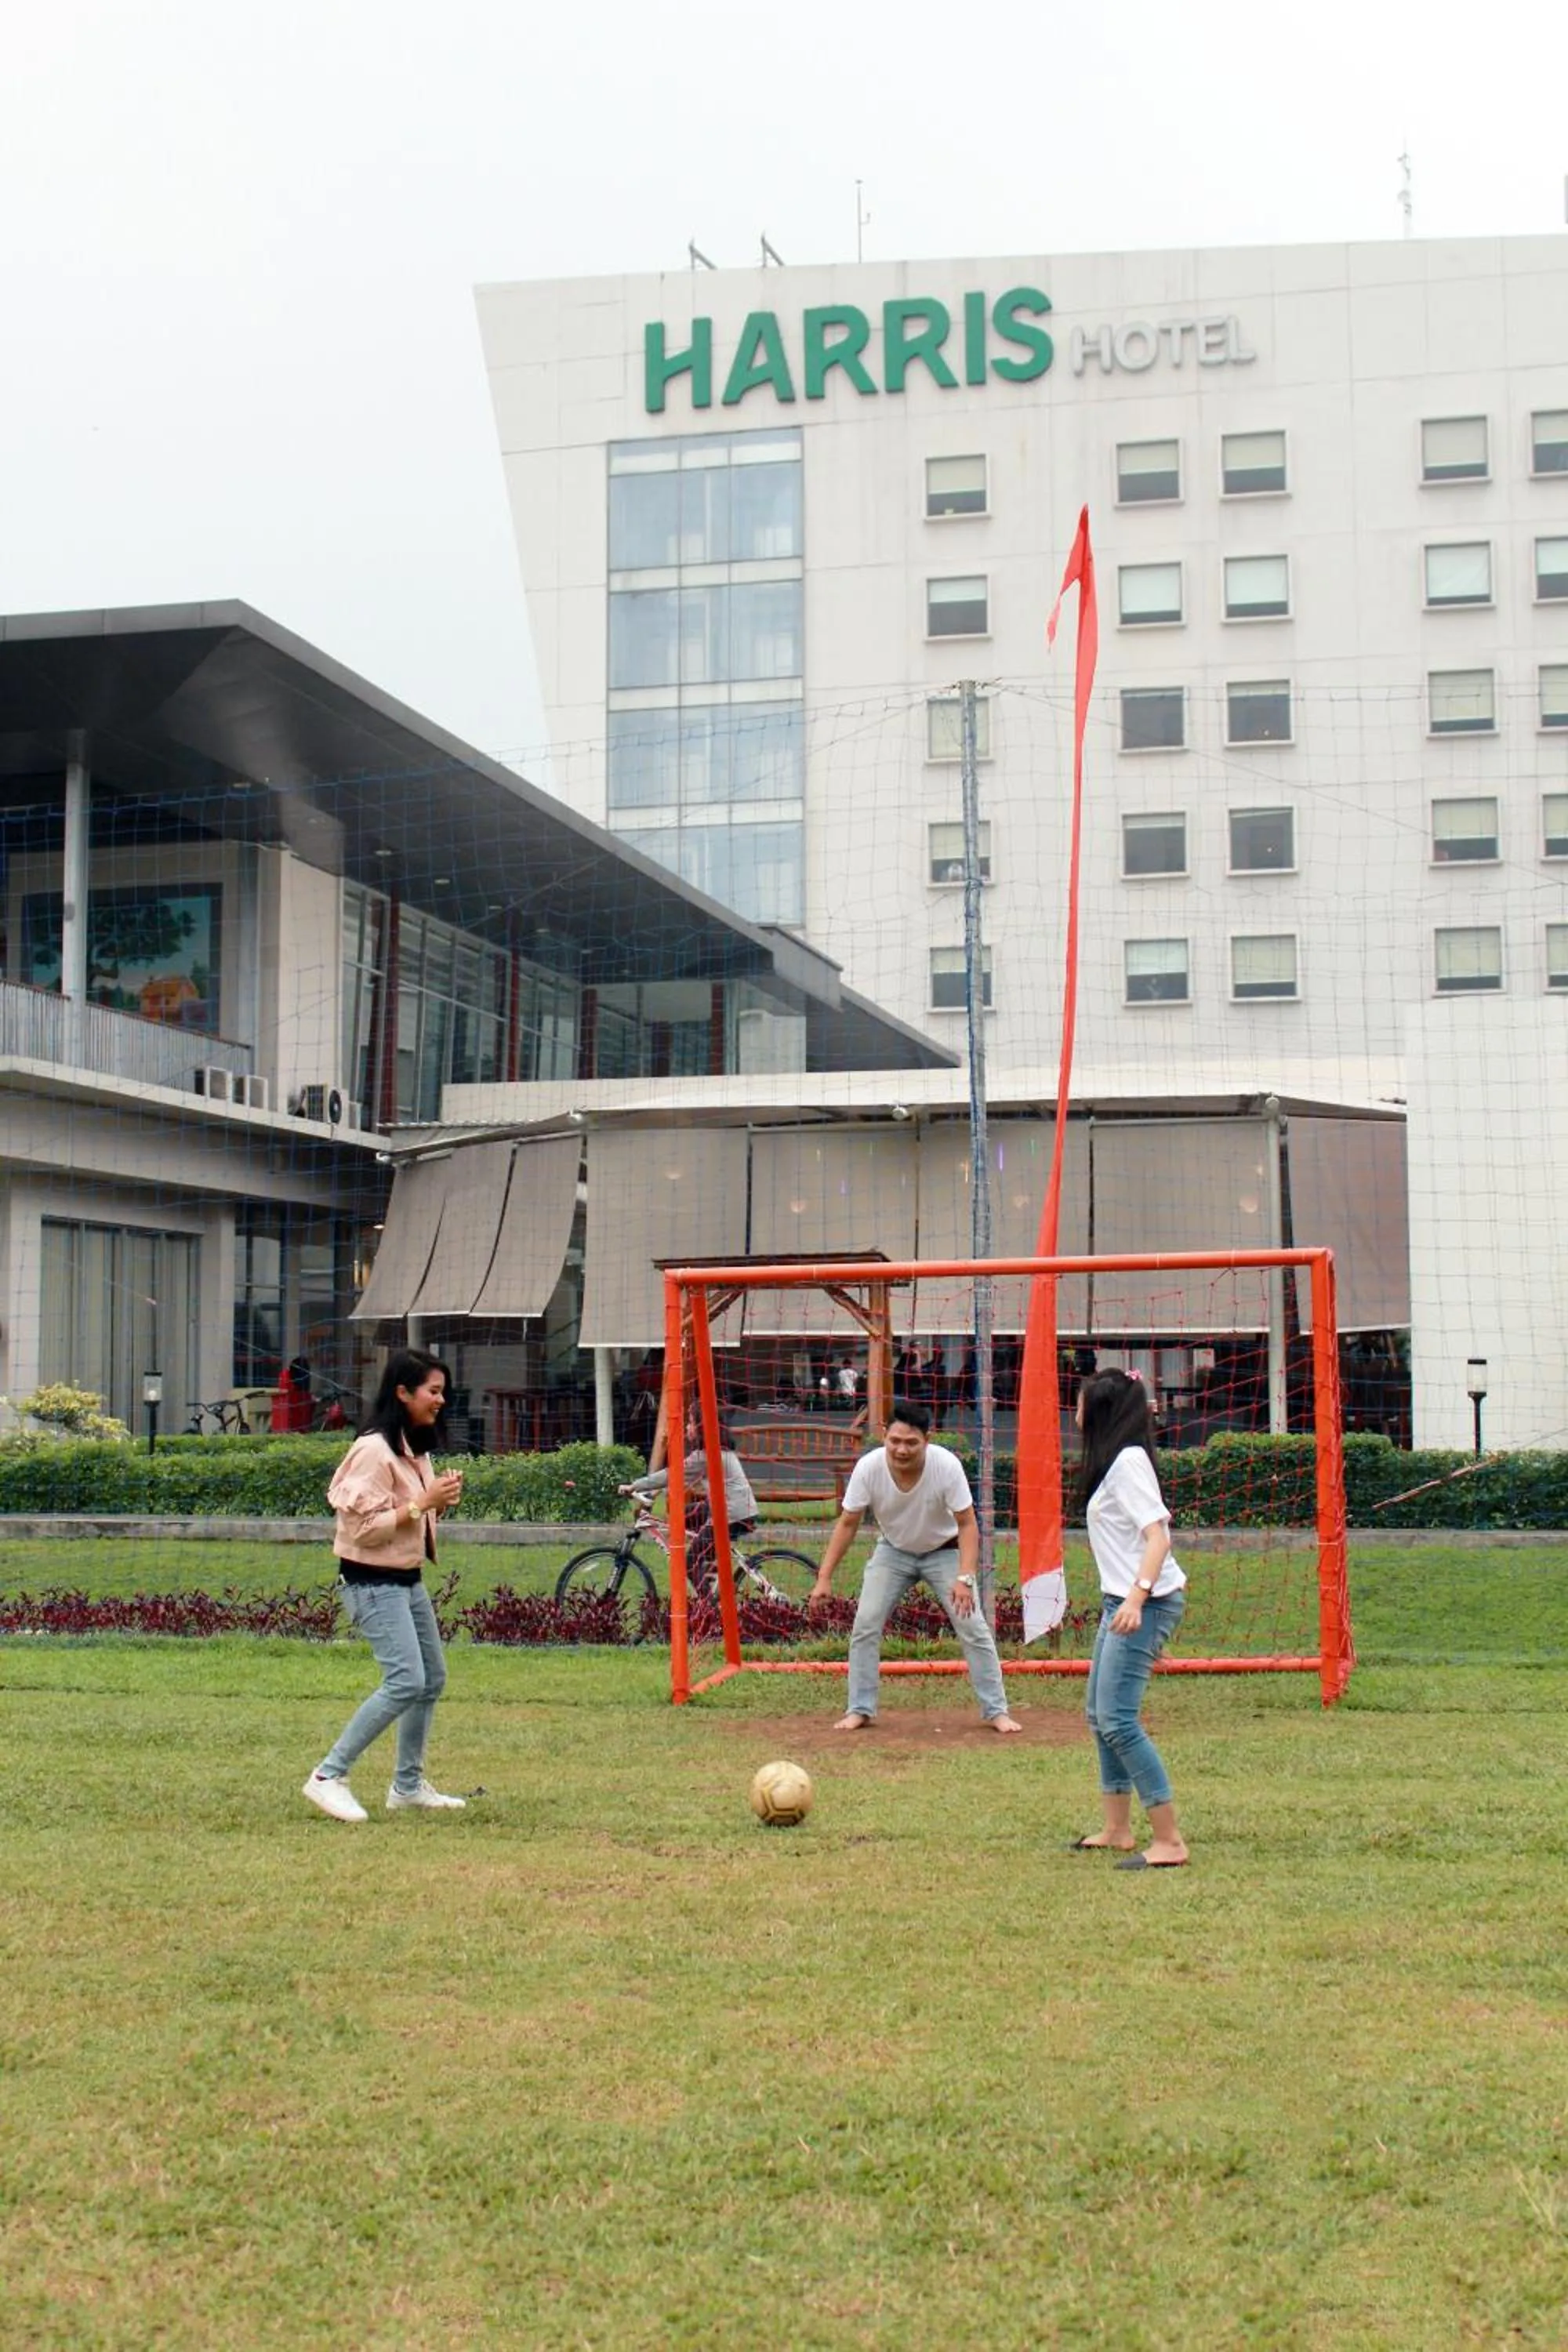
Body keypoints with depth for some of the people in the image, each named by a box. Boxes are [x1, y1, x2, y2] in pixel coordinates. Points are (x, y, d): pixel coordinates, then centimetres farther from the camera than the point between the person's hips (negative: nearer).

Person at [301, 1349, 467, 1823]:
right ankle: (329, 1776, -10)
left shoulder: (416, 1449, 12)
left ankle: (408, 1785, 25)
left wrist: (441, 1500, 3)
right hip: (374, 1583, -10)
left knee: (433, 1680, 13)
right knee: (405, 1682, -18)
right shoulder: (374, 1450, -18)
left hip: (408, 1579, 10)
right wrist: (423, 1503, -22)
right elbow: (366, 1528, -22)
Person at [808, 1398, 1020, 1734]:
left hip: (943, 1551, -1)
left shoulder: (947, 1466, -31)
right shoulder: (868, 1468, -27)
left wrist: (964, 1578, -33)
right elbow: (848, 1524, -15)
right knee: (865, 1625, -7)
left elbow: (967, 1524, -22)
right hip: (893, 1551, 2)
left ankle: (997, 1711, 5)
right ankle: (861, 1710, 7)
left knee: (973, 1627, -8)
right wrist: (824, 1578, -18)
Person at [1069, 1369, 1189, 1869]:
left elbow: (1157, 1535, -22)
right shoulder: (1112, 1462, 16)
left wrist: (1137, 1599, -33)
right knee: (1099, 1715, 16)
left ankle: (1169, 1842, -13)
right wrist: (1126, 1600, 13)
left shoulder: (1128, 1460, -13)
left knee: (1117, 1719, -14)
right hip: (1121, 1601, 11)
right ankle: (1117, 1830, 24)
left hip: (1146, 1603, -11)